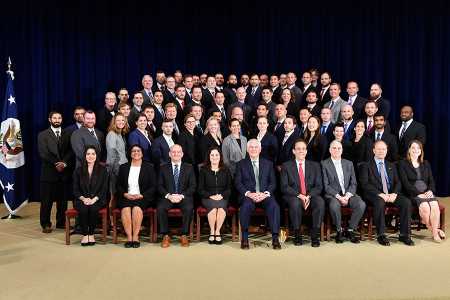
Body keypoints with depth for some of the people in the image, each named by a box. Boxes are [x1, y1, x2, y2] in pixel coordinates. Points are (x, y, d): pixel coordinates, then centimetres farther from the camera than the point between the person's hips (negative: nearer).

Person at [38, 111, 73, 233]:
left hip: (64, 172, 2)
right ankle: (45, 224, 9)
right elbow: (43, 153, -5)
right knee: (47, 200, 1)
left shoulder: (67, 134, 12)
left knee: (63, 199, 6)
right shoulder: (43, 135, 6)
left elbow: (71, 151, 3)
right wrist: (56, 163, -13)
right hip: (49, 172, -2)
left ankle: (61, 222, 17)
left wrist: (64, 163, -12)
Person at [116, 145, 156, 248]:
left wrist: (141, 195, -9)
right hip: (126, 197, 2)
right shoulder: (123, 167, 16)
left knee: (137, 208, -33)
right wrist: (125, 194, -5)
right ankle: (129, 237, -24)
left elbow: (153, 186, 4)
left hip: (142, 198, -2)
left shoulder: (149, 167, 10)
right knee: (126, 209, -30)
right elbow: (119, 185, 15)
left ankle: (135, 237, -24)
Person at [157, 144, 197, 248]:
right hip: (168, 197, 1)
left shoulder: (189, 168, 11)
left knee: (189, 208, -32)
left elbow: (193, 186, 4)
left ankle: (184, 235, -17)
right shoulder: (163, 168, 13)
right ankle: (165, 236, -17)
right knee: (160, 208, -30)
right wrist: (168, 196, -13)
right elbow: (160, 186, 6)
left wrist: (182, 196, -11)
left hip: (184, 197, -1)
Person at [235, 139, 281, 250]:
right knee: (246, 205, -35)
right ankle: (244, 238, -23)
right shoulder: (241, 164, 14)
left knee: (274, 206, -30)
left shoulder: (268, 164, 18)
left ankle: (275, 238, -24)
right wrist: (248, 193, -14)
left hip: (264, 194, 1)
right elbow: (238, 183, 4)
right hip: (248, 195, -1)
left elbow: (273, 182, 10)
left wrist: (265, 193, -9)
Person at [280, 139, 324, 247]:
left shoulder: (315, 165, 14)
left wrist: (308, 196, -14)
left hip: (311, 196, 2)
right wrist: (299, 195, -17)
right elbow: (284, 187, -3)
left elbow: (318, 186, 5)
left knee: (320, 201, -31)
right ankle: (297, 234, -19)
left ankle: (315, 235, -19)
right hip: (293, 197, -2)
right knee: (295, 202, -36)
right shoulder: (286, 166, 7)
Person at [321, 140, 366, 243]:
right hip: (333, 195, -4)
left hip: (348, 194, 4)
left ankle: (350, 230, -5)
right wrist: (338, 196, -16)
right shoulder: (324, 164, 2)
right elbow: (326, 185, -5)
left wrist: (347, 195, -9)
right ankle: (339, 230, -10)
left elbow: (353, 183, 10)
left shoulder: (349, 164, 16)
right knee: (334, 205, -36)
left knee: (361, 204, -25)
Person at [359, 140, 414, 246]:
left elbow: (397, 182, 12)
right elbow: (365, 184, -6)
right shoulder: (366, 165, 6)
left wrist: (394, 193, -10)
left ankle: (404, 234, -14)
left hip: (391, 194, 4)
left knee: (407, 202, -23)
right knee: (380, 202, -37)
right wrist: (380, 194, -19)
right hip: (375, 195, -4)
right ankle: (381, 235, -25)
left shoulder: (391, 166, 22)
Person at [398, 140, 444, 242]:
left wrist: (430, 190, -7)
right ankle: (432, 230, -14)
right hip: (413, 194, -4)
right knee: (425, 206, -31)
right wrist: (418, 193, -14)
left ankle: (435, 232, -22)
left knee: (435, 206, -28)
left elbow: (431, 180, 14)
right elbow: (405, 183, -5)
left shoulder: (426, 164, 22)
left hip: (427, 193, 4)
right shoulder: (402, 164, 5)